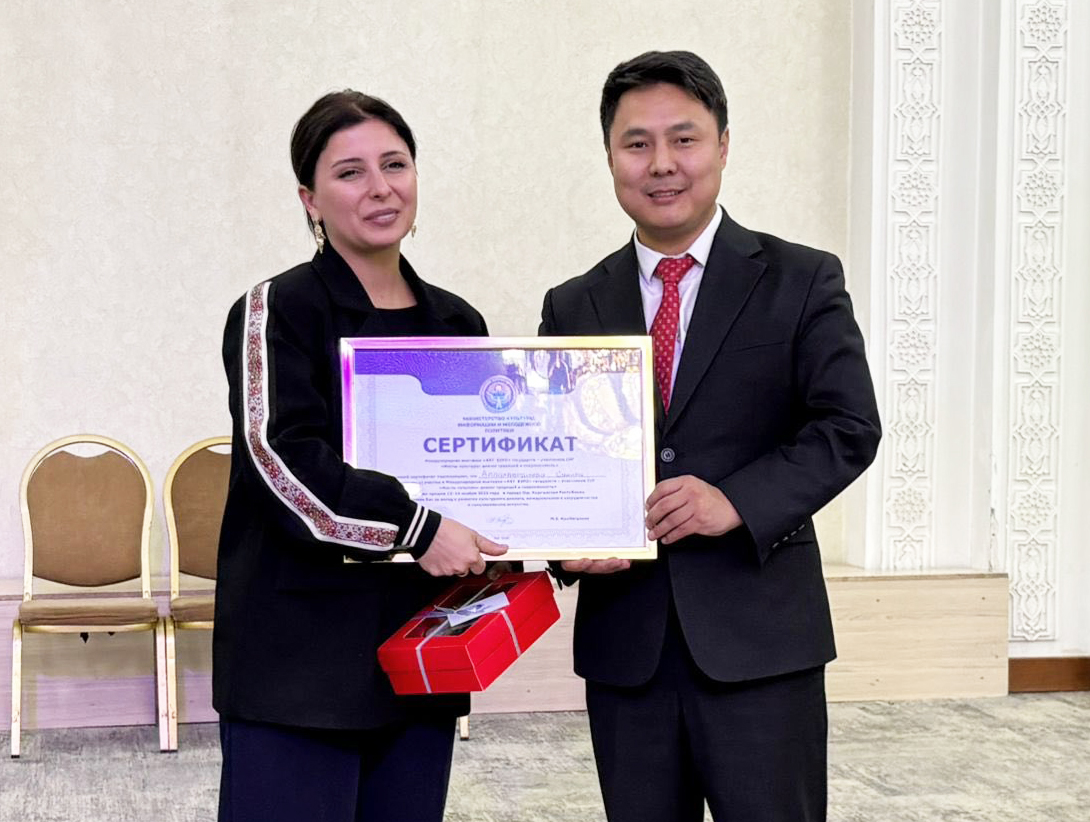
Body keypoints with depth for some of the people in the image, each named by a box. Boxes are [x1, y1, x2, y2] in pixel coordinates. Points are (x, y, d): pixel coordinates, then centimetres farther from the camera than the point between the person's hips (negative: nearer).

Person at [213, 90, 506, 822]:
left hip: (422, 652, 5)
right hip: (301, 652, -5)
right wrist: (416, 528, -22)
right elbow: (281, 460, -16)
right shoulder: (277, 311, -3)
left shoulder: (459, 323, 13)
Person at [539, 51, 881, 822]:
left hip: (759, 637, -3)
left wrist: (740, 500, -20)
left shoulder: (801, 281, 2)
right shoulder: (574, 307, 11)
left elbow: (850, 426, -5)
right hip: (623, 639, 3)